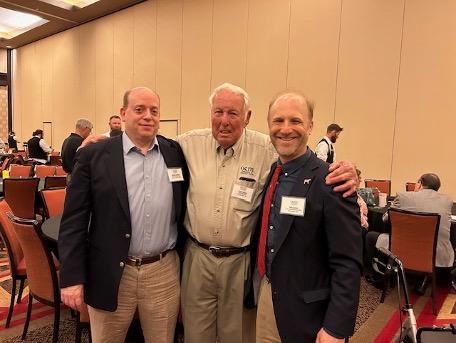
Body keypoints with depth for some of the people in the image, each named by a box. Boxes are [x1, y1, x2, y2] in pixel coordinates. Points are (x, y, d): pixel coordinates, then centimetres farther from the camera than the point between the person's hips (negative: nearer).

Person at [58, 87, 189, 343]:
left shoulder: (176, 153, 1)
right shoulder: (93, 155, -5)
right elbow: (74, 220, -5)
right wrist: (72, 277, -7)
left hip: (165, 272, 2)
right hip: (109, 274, -1)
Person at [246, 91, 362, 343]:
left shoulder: (331, 182, -19)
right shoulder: (267, 173, 0)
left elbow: (347, 263, -18)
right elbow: (261, 236, 7)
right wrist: (254, 289, 8)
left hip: (305, 311, -5)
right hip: (263, 296, 6)